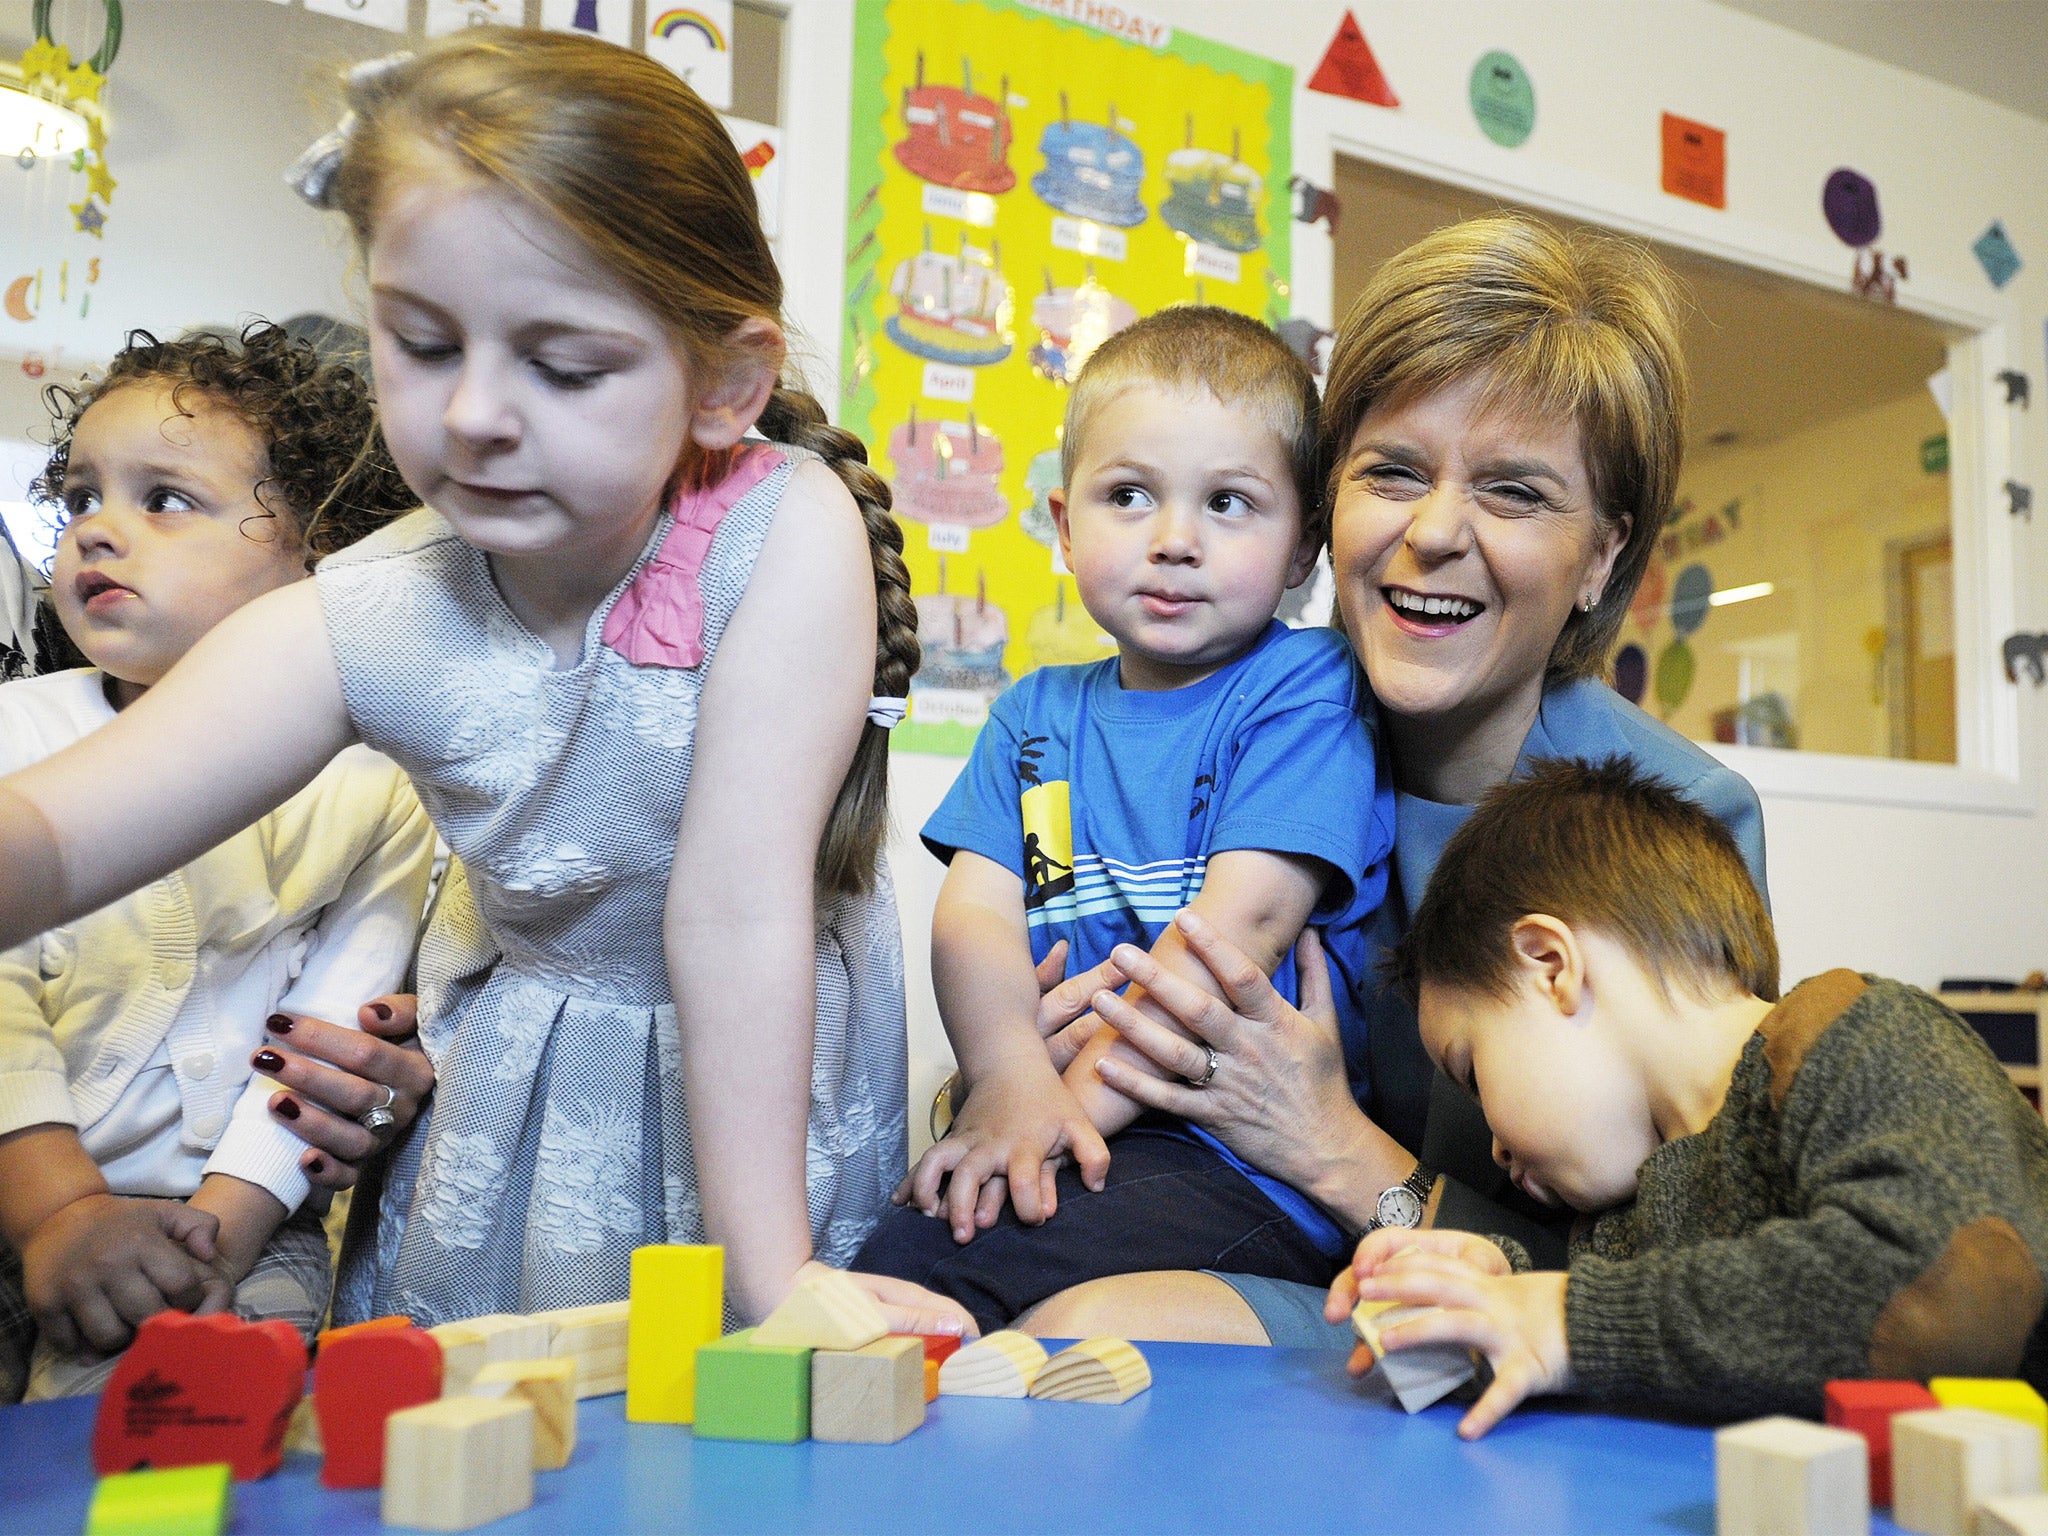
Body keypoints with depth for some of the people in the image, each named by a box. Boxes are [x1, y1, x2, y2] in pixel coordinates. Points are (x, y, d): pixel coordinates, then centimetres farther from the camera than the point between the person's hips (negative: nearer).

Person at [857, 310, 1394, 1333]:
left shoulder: (1303, 689, -2)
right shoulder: (1037, 713, 16)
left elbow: (1242, 919, -13)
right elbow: (974, 911, 2)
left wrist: (1080, 1096, -17)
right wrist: (1012, 1079, -18)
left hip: (1237, 1159, -5)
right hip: (1050, 1137, 6)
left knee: (921, 1266, -27)